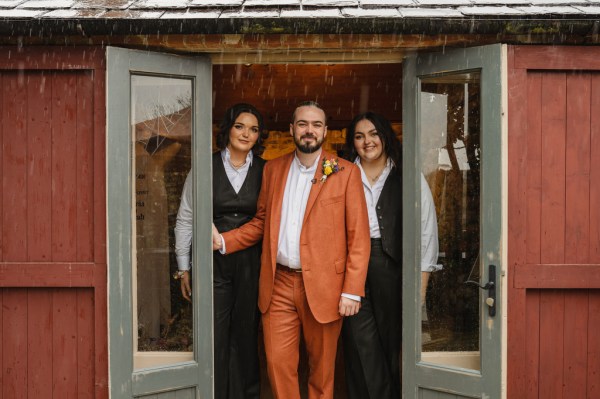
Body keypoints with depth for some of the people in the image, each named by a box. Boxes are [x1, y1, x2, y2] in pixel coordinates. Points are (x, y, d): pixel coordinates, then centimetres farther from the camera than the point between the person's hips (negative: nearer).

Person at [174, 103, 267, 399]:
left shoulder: (264, 171, 5)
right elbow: (185, 219, 4)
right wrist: (184, 269, 3)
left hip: (250, 264, 1)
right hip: (212, 263, -1)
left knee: (244, 337, 9)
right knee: (214, 339, 2)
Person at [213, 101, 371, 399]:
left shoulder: (345, 172, -3)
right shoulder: (273, 168, 9)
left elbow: (358, 236, -5)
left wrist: (352, 291, -12)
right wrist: (223, 241, 0)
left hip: (323, 286, -3)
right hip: (279, 285, 3)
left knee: (321, 367, 10)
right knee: (278, 364, 5)